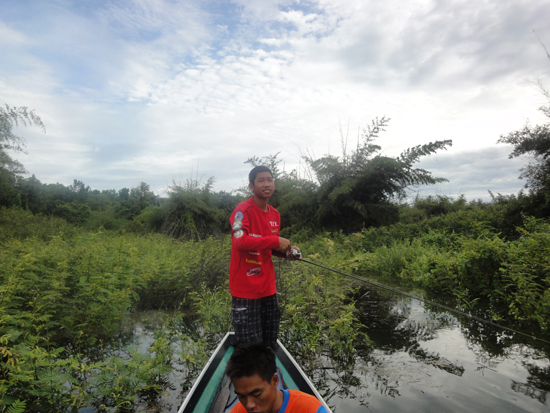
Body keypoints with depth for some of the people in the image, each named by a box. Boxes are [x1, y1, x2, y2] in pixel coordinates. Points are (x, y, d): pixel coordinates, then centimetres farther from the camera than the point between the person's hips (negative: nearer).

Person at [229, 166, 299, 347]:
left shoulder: (275, 214, 9)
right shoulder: (243, 210, -13)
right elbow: (240, 241, -27)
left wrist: (286, 251, 0)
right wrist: (275, 240, -24)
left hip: (268, 288, 7)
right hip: (245, 290, -7)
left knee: (271, 344, 16)